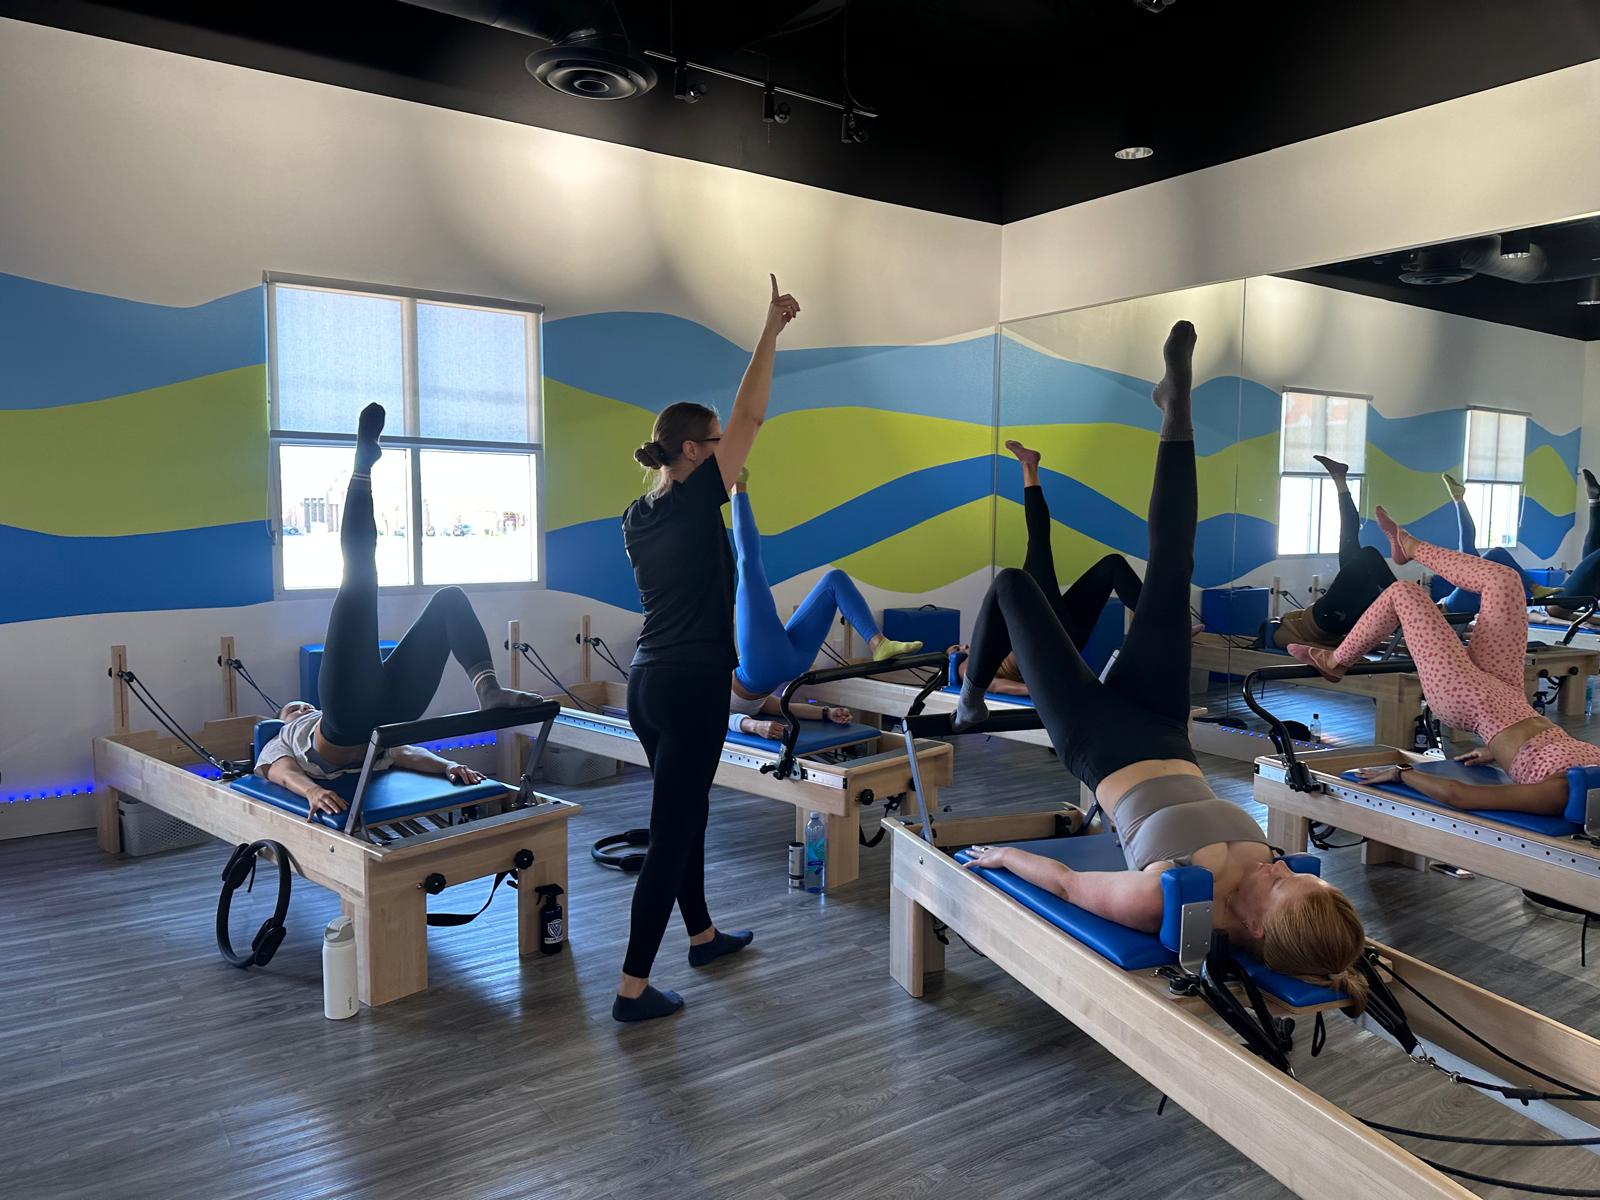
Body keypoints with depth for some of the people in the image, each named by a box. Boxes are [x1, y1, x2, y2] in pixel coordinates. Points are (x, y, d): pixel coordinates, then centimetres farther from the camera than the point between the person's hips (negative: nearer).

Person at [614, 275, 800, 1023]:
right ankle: (633, 988, 2)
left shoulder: (638, 518, 8)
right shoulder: (695, 503, -14)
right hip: (690, 686, -9)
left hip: (647, 682, 9)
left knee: (687, 816, 21)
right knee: (670, 835, -4)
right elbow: (750, 416, -11)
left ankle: (703, 936, 38)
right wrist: (771, 330, -3)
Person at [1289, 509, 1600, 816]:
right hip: (1504, 694, 6)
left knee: (1403, 593, -1)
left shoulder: (1557, 795, -39)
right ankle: (1408, 547, 36)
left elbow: (1454, 795, -40)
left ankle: (1336, 662, 28)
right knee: (1503, 579, 6)